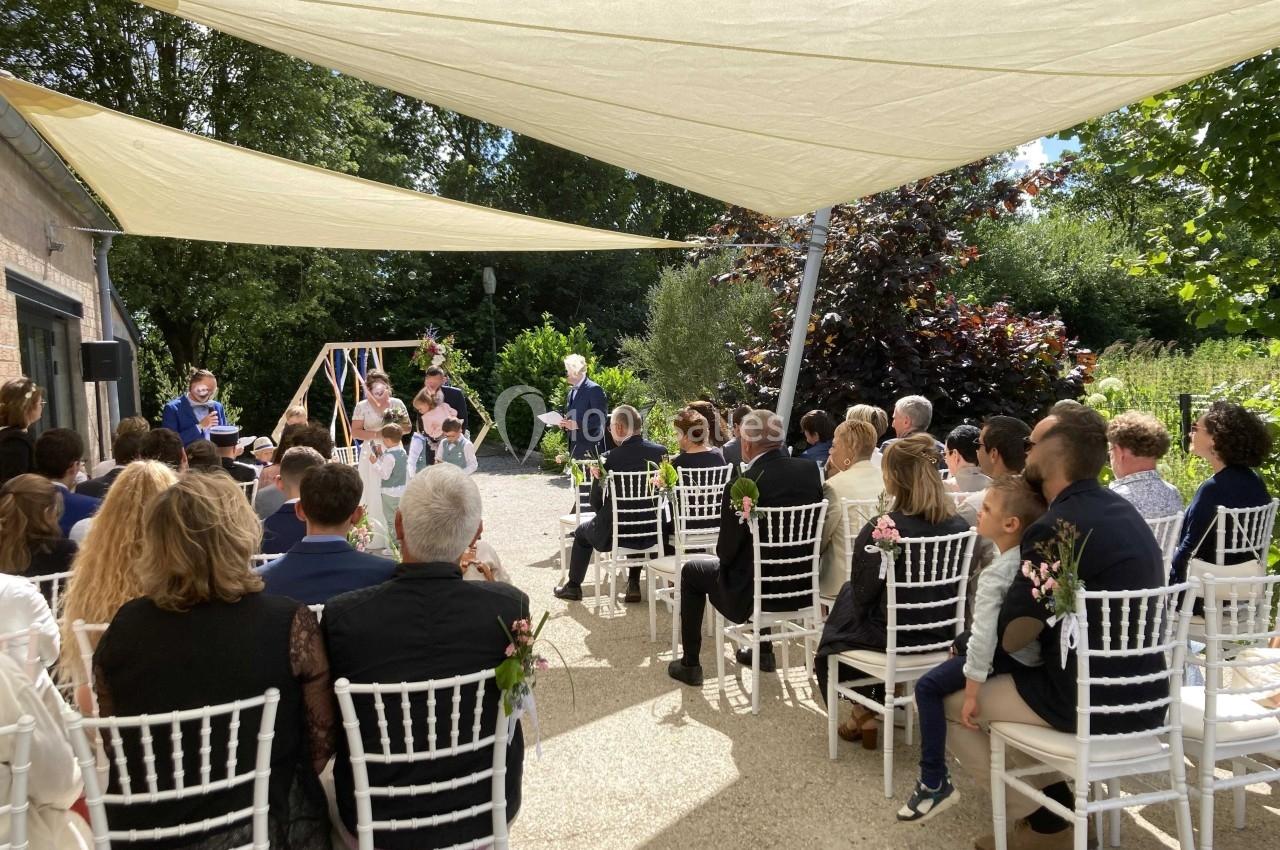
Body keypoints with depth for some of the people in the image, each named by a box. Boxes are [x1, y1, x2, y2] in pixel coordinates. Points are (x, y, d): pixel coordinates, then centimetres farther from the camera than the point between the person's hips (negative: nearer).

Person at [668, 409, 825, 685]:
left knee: (691, 571, 19)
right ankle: (764, 652, 43)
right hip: (803, 587, 6)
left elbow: (726, 551, -13)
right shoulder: (811, 469, -5)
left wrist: (725, 556, 10)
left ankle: (690, 665, 27)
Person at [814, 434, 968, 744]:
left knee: (837, 626, 26)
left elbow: (863, 594, -14)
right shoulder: (958, 526, -9)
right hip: (940, 632, 5)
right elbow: (953, 586, 5)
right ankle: (878, 703, 39)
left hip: (893, 636, -5)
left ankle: (864, 712, 35)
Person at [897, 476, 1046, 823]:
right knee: (962, 641, 31)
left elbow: (983, 636, -29)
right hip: (1039, 650, 10)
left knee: (928, 687, -6)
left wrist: (971, 694, -23)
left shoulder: (995, 575, -25)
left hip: (1010, 658, -10)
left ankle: (935, 783, -2)